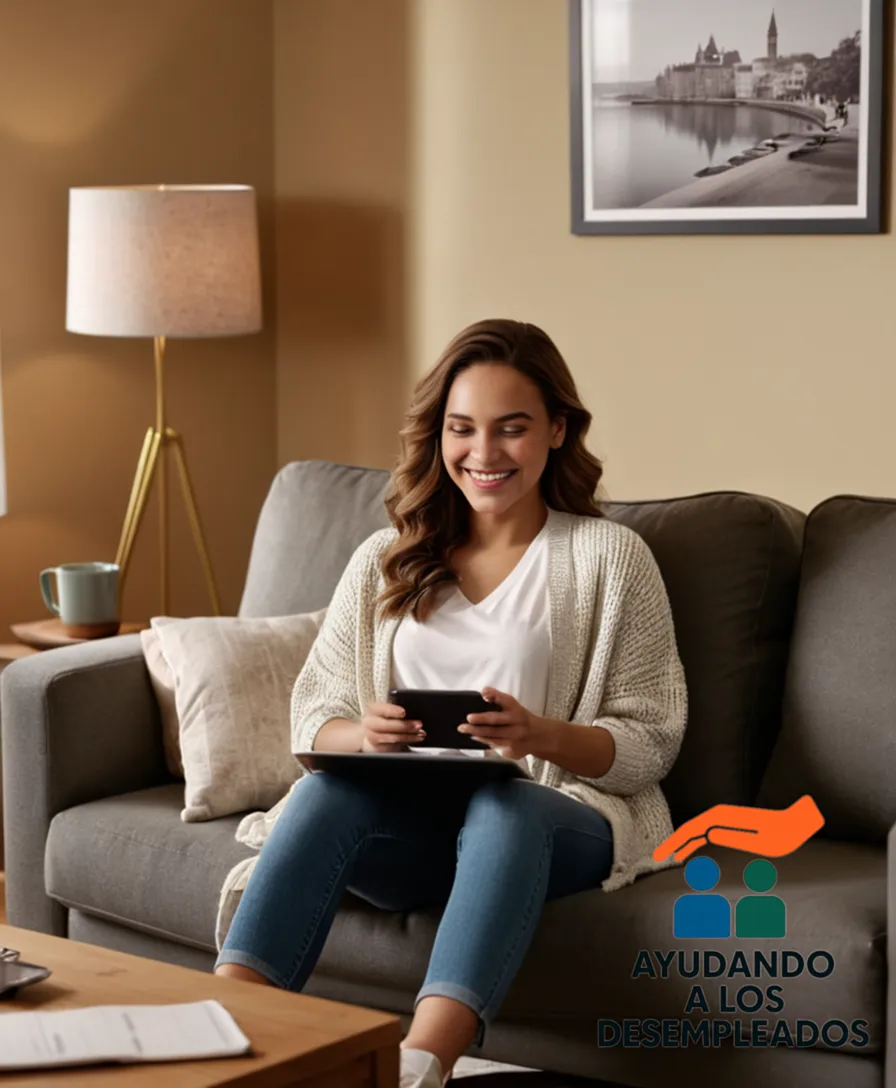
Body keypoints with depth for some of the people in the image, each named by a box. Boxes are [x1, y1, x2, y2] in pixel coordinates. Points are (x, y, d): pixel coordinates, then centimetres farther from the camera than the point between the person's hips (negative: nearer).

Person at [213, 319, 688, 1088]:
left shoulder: (610, 557, 7)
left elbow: (651, 743, 2)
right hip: (411, 821, 3)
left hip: (563, 816, -2)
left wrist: (541, 736, -19)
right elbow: (313, 715, 12)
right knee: (328, 791, -32)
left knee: (501, 807, -39)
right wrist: (362, 734, -13)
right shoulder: (384, 561, 17)